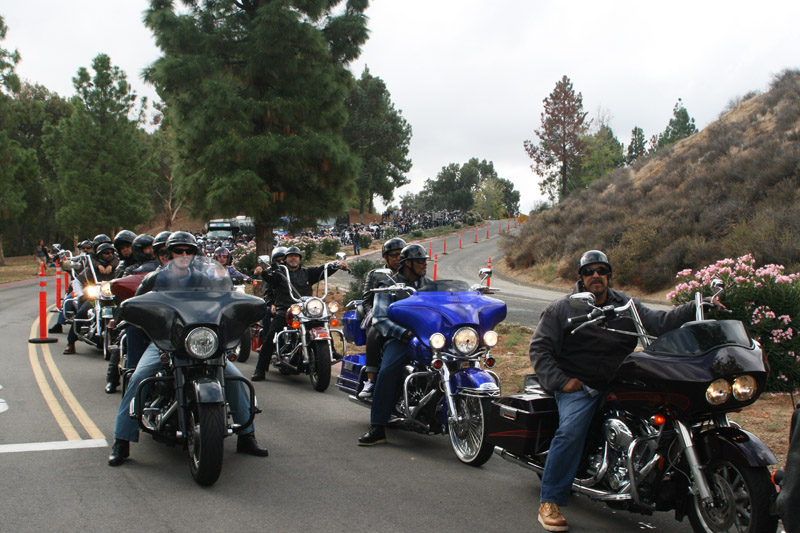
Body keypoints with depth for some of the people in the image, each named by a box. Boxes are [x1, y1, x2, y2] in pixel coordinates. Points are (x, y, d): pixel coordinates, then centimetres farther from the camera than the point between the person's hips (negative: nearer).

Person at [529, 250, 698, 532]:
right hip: (578, 385, -5)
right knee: (571, 430, -28)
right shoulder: (562, 308, 5)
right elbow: (539, 347, 0)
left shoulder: (625, 305, 15)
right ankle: (550, 501, -21)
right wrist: (560, 381, -11)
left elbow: (658, 323, 3)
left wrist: (695, 308, -12)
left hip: (619, 383, 5)